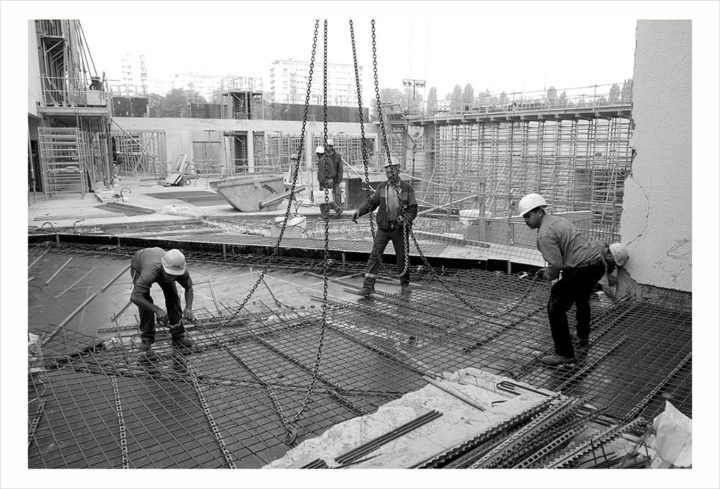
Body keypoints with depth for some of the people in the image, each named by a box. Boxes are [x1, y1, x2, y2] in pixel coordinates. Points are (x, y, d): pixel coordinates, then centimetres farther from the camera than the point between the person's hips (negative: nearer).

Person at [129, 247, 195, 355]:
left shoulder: (181, 271, -36)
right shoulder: (151, 272, -49)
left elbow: (189, 288, -15)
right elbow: (134, 297, -51)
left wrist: (188, 308, -31)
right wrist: (157, 310, -58)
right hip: (139, 266, -3)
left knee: (173, 297, -7)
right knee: (145, 301, -18)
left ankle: (178, 336, 3)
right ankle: (146, 338, -3)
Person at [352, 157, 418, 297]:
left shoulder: (407, 188, -3)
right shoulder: (382, 187, 4)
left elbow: (413, 208, -5)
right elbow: (372, 203, 6)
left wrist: (407, 220, -23)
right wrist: (359, 210, -10)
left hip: (399, 229, -1)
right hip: (383, 228, 1)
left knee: (402, 257, 10)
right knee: (375, 255, -7)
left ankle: (405, 284, 29)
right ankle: (368, 286, -7)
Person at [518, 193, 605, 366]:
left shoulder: (545, 234, -18)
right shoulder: (558, 220, 14)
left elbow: (556, 265, -22)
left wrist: (548, 275, 0)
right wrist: (548, 270, 16)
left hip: (581, 271, -11)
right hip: (597, 264, 11)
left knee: (556, 308, -1)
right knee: (582, 301, 34)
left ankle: (564, 353, 3)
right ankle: (582, 338, 54)